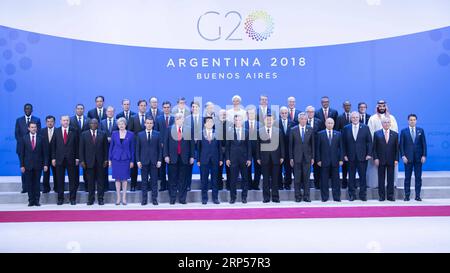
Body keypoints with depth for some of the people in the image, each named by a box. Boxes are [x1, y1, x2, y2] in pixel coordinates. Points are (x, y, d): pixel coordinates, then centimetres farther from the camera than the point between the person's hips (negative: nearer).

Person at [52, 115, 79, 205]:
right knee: (60, 180, 5)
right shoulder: (56, 131, 6)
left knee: (72, 180, 3)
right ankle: (60, 198, 13)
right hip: (59, 159, 1)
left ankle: (72, 198, 10)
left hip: (71, 159, 0)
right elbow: (53, 146, 5)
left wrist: (77, 158, -1)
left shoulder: (73, 132, 4)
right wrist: (53, 158, 0)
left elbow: (76, 145, 4)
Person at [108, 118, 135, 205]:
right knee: (117, 178, 5)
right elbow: (111, 146, 6)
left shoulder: (130, 134, 0)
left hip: (126, 158, -1)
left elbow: (132, 148, 2)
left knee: (124, 179, 3)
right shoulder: (114, 133, 3)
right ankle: (118, 198, 12)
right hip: (116, 158, 1)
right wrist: (110, 159, 2)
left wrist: (132, 161, 0)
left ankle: (124, 198, 11)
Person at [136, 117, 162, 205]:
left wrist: (159, 160, -3)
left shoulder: (157, 134, 5)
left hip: (154, 161, 0)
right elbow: (137, 149, 5)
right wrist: (138, 160, -3)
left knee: (154, 181, 3)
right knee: (144, 181, 5)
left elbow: (160, 148, 4)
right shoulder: (140, 135, 6)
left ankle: (154, 198, 9)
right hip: (144, 161, 0)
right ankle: (144, 199, 10)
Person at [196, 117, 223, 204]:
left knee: (214, 179, 5)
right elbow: (198, 147, 4)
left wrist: (220, 159, 2)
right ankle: (204, 198, 10)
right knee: (204, 180, 2)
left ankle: (215, 198, 12)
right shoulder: (200, 134, 4)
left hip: (215, 160, 1)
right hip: (204, 159, -1)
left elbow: (220, 147, 7)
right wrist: (198, 160, 0)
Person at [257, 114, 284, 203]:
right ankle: (266, 197, 9)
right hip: (264, 157, -1)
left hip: (275, 157, 1)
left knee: (275, 178, 3)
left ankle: (275, 197, 9)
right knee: (265, 178, 4)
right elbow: (258, 145, 3)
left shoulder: (278, 131, 7)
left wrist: (282, 156, 1)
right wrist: (258, 158, -2)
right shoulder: (259, 131, 4)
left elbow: (281, 144, 7)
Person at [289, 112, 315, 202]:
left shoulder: (310, 130, 4)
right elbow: (291, 145, 2)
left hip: (307, 157, 1)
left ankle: (306, 196, 10)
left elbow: (312, 144, 6)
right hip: (297, 157, -1)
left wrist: (312, 157, 2)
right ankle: (298, 196, 10)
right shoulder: (293, 130, 1)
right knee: (297, 178, 2)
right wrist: (291, 158, -1)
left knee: (306, 177, 4)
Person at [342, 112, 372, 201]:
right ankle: (352, 195, 14)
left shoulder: (365, 127, 2)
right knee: (351, 176, 6)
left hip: (362, 156, -1)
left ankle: (363, 194, 12)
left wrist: (369, 154, -6)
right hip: (350, 157, 1)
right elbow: (344, 143, 4)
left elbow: (369, 141, 1)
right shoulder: (346, 128, 4)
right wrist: (345, 155, -3)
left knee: (362, 176, 3)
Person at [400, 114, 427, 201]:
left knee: (418, 177, 3)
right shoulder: (404, 131, 3)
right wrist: (403, 156, -9)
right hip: (408, 158, -1)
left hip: (418, 158, 1)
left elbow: (424, 144, 5)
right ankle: (407, 195, 7)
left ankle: (417, 196, 9)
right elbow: (401, 145, 0)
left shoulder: (421, 130, 7)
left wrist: (424, 155, -3)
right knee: (407, 177, 2)